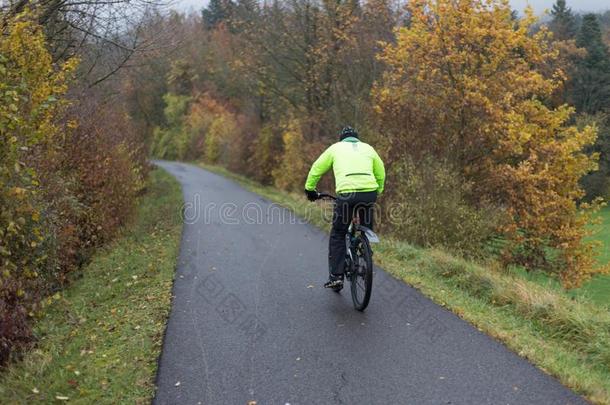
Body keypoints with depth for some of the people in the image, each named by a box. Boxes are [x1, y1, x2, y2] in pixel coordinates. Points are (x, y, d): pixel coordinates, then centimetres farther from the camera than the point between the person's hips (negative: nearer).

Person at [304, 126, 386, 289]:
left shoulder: (336, 148, 20)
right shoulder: (368, 148, 25)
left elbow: (316, 169, 22)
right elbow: (381, 173, 29)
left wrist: (310, 189, 33)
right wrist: (377, 192, 43)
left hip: (347, 193, -2)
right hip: (369, 193, 3)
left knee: (338, 235, 10)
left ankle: (336, 276, 4)